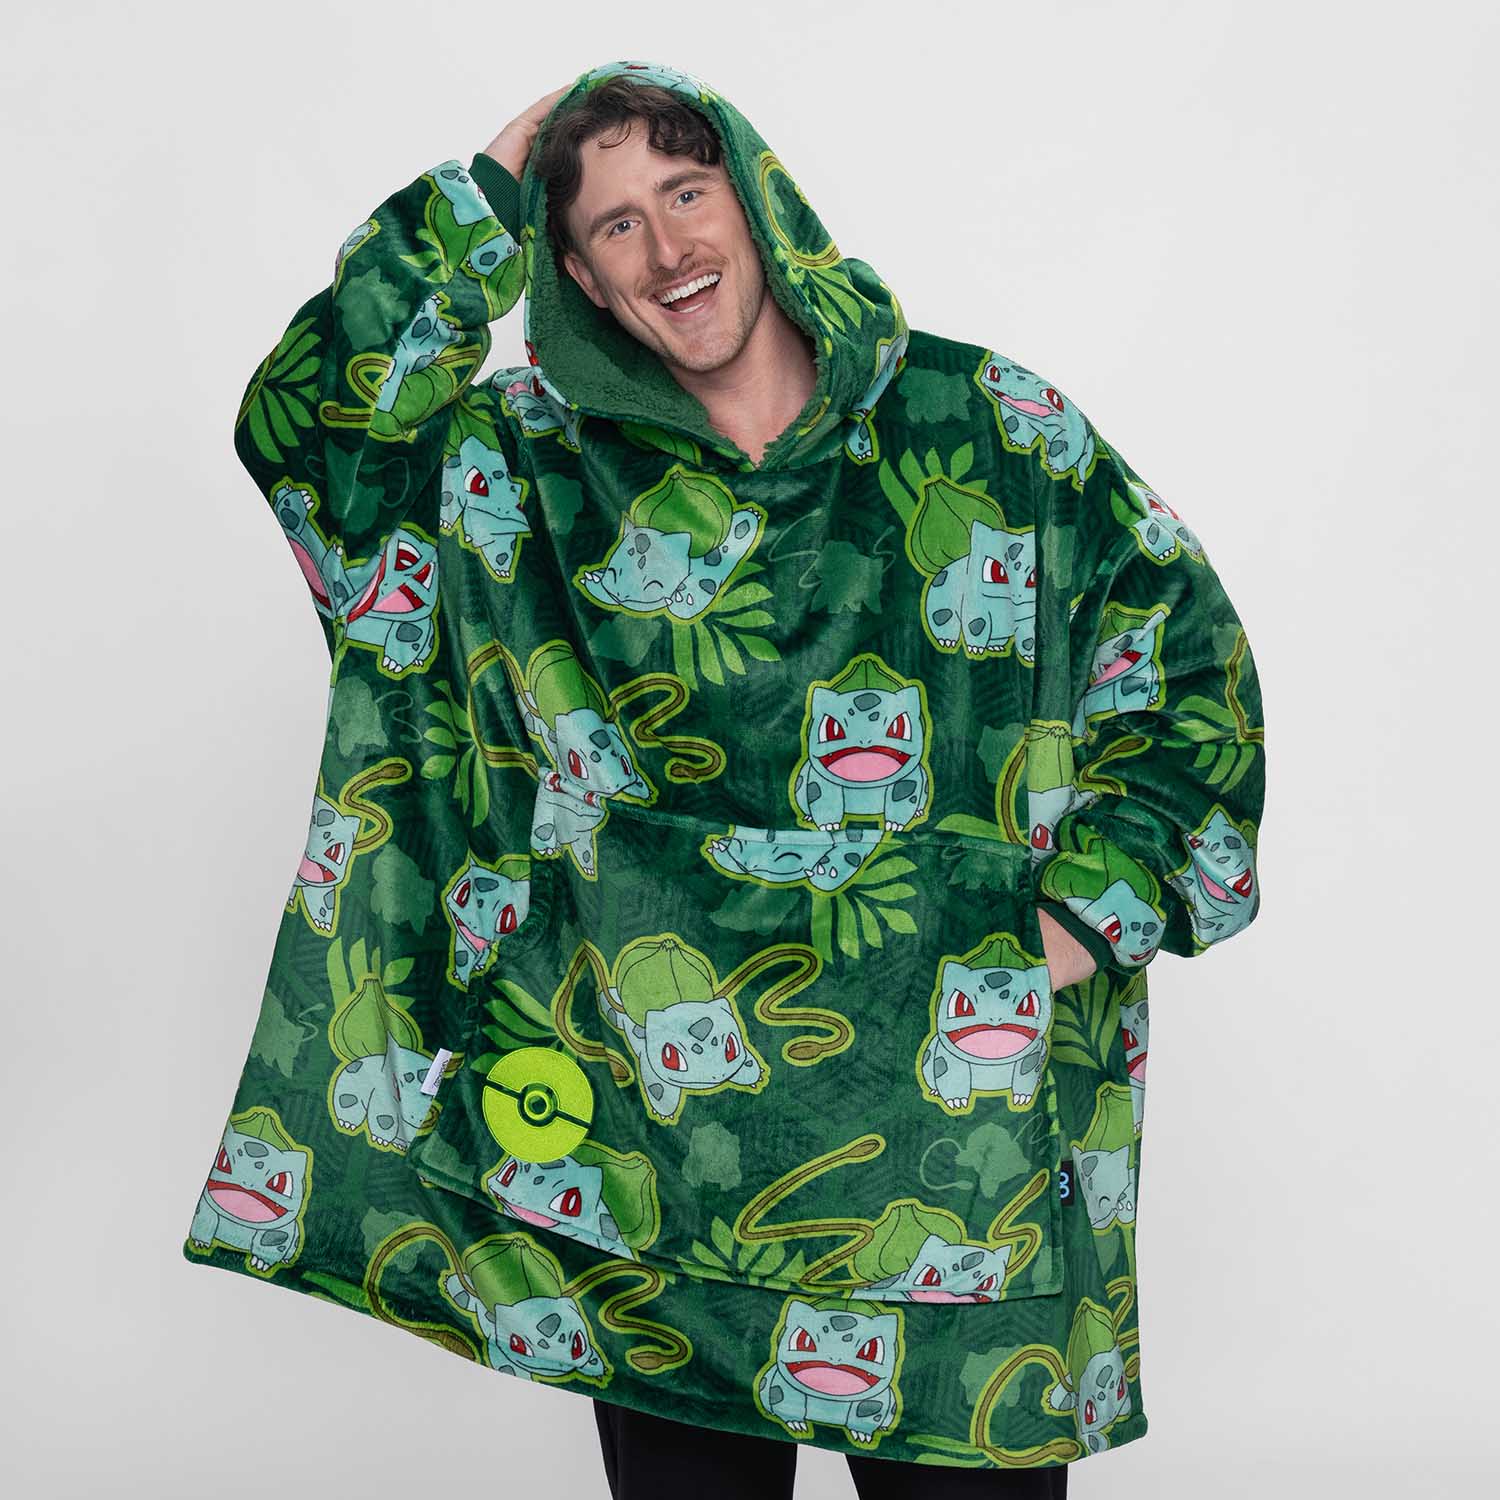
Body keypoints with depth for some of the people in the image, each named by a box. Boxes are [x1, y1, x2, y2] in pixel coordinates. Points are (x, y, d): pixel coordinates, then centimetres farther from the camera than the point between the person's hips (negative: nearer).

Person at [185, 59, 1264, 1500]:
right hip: (643, 1151, 1)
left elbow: (1197, 665, 7)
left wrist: (1079, 923, -3)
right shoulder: (529, 465, 6)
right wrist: (484, 196, -3)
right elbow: (300, 420, -9)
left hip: (957, 1137, 0)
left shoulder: (989, 427, 3)